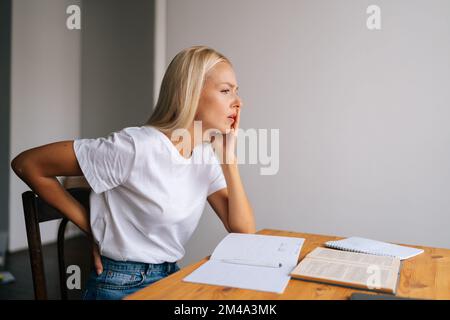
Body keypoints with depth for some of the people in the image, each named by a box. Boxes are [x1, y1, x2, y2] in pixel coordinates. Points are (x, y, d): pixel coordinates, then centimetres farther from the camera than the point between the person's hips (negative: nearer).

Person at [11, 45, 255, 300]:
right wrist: (93, 229, -9)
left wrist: (229, 159, -13)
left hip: (171, 278, 6)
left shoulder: (206, 156, -1)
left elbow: (245, 231, -5)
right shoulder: (136, 147, -22)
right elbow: (27, 164, -14)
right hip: (121, 287, -6)